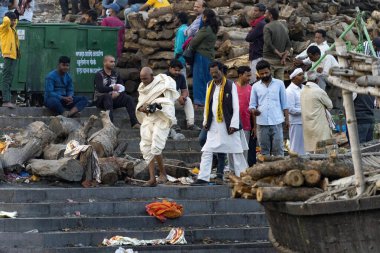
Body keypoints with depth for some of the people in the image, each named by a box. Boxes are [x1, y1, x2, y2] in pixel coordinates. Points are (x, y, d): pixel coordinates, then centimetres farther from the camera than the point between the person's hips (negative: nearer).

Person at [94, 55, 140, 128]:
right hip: (100, 100, -5)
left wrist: (117, 93, -15)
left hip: (113, 98, 5)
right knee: (108, 96, -39)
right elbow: (100, 89, -21)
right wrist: (113, 88, -12)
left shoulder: (115, 75, 13)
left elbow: (122, 87, 8)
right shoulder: (99, 75, -5)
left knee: (128, 98, -18)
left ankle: (134, 123, -31)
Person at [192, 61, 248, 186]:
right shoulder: (210, 86, 10)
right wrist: (205, 121, 8)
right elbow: (207, 105, 15)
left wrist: (234, 124, -13)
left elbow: (236, 106, -7)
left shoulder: (230, 85, -4)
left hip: (227, 124, -4)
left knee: (236, 151, 3)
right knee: (206, 152, -3)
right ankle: (203, 178, -4)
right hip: (213, 126, 4)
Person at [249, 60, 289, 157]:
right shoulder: (255, 86, 9)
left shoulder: (279, 84, 6)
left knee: (278, 150, -2)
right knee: (264, 150, 6)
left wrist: (287, 119, 3)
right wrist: (253, 110, -12)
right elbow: (252, 104, 11)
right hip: (262, 123, 2)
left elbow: (284, 104, 8)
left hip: (276, 122, -2)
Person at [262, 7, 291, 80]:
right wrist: (284, 57, -1)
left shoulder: (267, 27, -8)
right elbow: (288, 45, 9)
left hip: (269, 59, -7)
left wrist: (278, 53, -10)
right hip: (280, 61, 7)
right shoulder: (284, 27, 14)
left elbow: (268, 43, -18)